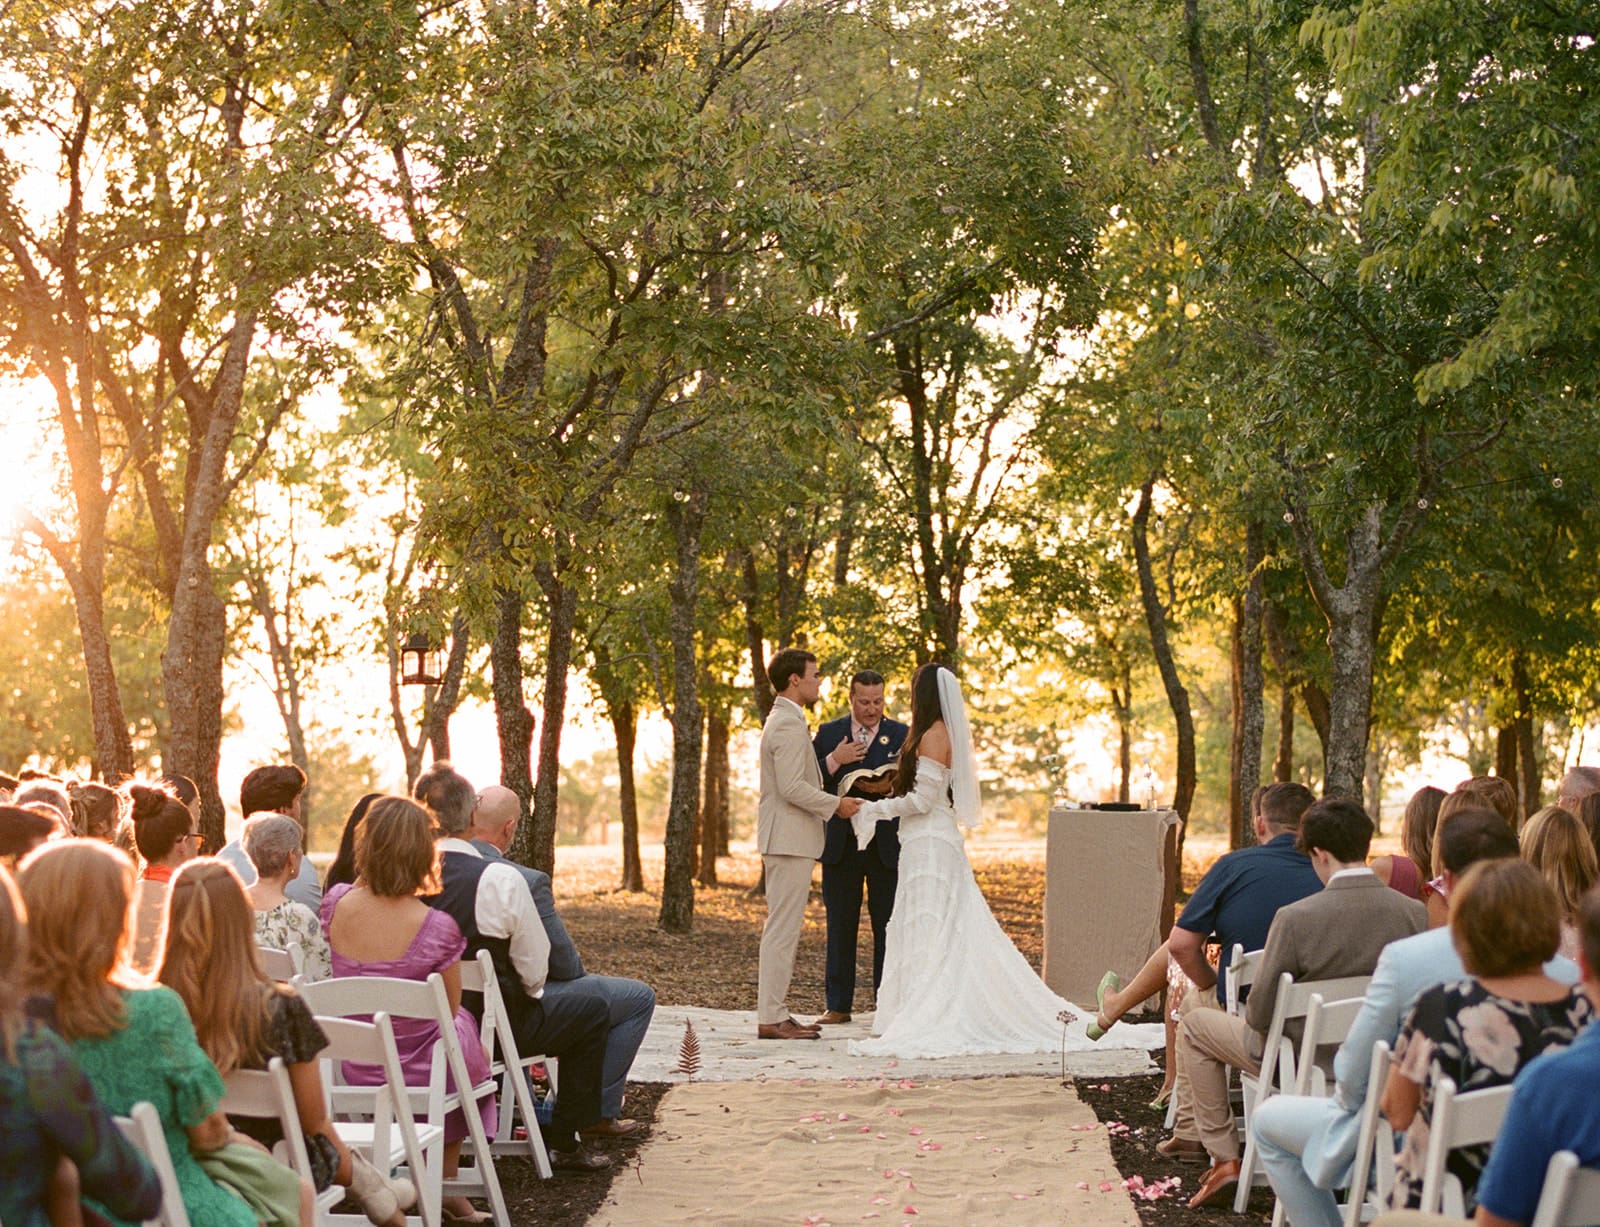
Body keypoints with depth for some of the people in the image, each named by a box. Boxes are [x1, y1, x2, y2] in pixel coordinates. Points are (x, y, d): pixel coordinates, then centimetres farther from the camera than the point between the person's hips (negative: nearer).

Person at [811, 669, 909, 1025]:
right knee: (840, 928, 6)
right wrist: (834, 760, -12)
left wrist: (890, 786, -18)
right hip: (841, 845, 1)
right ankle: (838, 1005, 13)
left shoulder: (901, 735, 5)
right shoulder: (828, 734, 7)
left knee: (888, 927, 2)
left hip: (886, 845, -1)